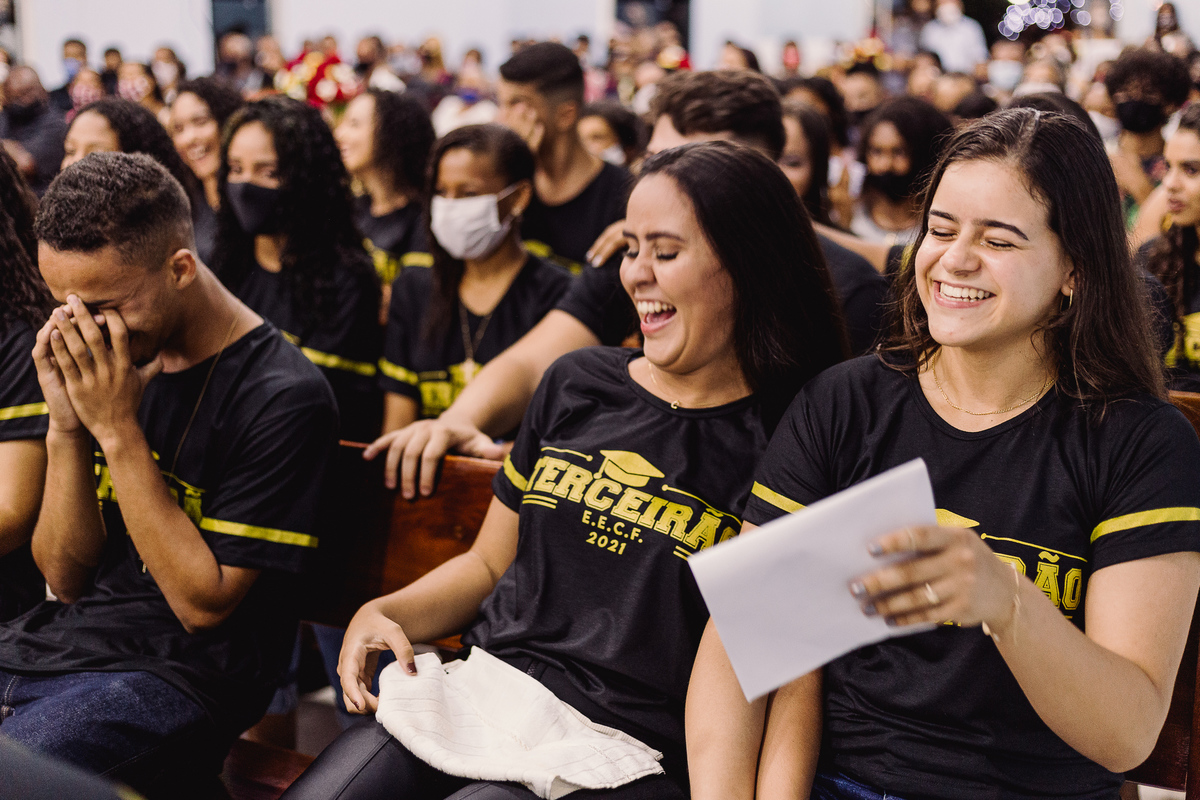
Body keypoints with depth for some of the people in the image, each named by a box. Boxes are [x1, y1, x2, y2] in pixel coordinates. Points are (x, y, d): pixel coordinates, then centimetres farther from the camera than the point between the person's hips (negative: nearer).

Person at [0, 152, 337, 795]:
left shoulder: (285, 398, -13)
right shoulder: (100, 359, 7)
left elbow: (203, 603, -14)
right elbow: (66, 577, 7)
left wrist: (119, 429, -17)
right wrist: (67, 428, -10)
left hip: (173, 671, -6)